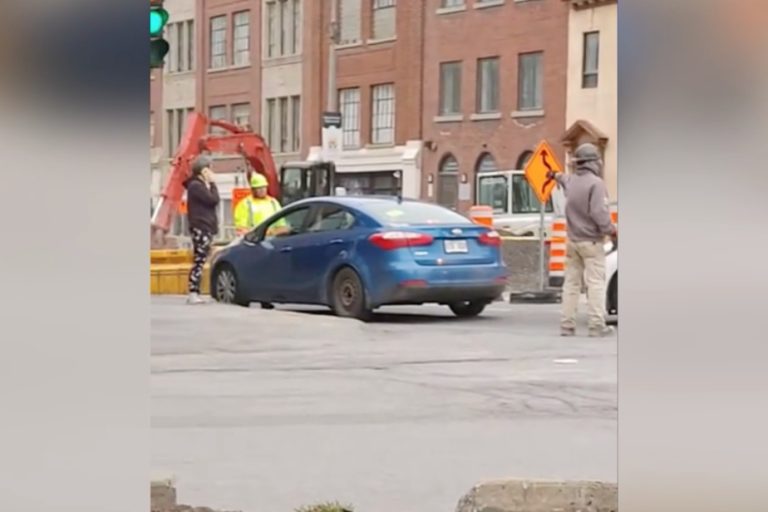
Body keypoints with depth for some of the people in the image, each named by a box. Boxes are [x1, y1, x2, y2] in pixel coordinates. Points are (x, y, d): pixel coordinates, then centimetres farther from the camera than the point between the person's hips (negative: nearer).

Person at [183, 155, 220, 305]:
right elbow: (213, 200, -16)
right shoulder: (196, 186, -11)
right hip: (201, 228, -10)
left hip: (205, 228, 10)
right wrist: (212, 183, -7)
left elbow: (211, 202, 21)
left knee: (199, 262, 8)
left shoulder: (201, 185, 21)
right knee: (199, 261, -12)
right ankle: (193, 294, -13)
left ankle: (195, 293, 9)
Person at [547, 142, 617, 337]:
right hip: (591, 241, -7)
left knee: (571, 282, 10)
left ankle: (567, 324, 10)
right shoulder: (595, 183, -16)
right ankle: (597, 325, -9)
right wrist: (611, 231, -8)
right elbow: (599, 212, -23)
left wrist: (556, 175, 56)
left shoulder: (571, 181, 8)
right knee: (595, 283, -6)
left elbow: (565, 180, 33)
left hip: (573, 241, 7)